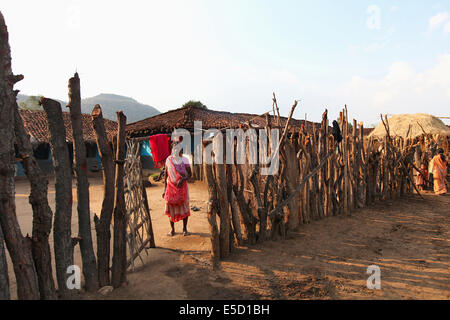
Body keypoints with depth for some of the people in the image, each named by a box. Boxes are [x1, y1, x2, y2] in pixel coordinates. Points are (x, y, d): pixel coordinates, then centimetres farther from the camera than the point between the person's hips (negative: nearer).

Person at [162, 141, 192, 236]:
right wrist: (164, 189, 6)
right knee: (171, 208, 4)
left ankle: (185, 228, 18)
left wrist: (183, 179, -21)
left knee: (184, 207, 3)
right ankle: (172, 229, 18)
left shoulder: (184, 160, -2)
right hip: (171, 186, 1)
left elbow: (190, 174, -1)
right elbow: (166, 175, 8)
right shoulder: (168, 160, 3)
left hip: (182, 186, -1)